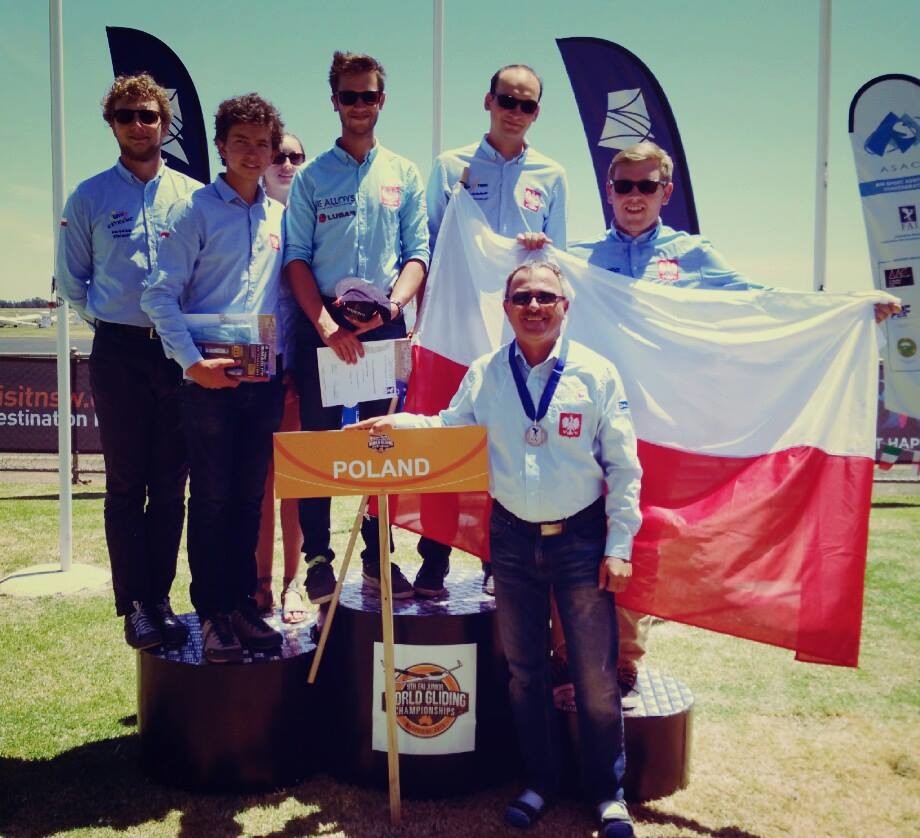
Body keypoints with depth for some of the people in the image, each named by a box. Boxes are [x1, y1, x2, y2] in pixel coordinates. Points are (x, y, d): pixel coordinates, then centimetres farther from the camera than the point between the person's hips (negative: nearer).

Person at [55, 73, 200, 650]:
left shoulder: (193, 196, 8)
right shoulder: (89, 198, 6)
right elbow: (71, 282, 12)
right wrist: (110, 320, 7)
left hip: (178, 353, 1)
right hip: (119, 354, -1)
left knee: (171, 485, 5)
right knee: (126, 484, 1)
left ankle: (159, 599, 15)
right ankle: (135, 604, 7)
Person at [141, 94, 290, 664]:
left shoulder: (280, 217, 11)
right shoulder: (196, 210, -2)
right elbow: (161, 295, -7)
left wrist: (286, 363, 7)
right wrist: (193, 361, -15)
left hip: (266, 377, 4)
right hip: (211, 378, -4)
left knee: (250, 498, 10)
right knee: (212, 498, 2)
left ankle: (243, 605, 22)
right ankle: (212, 613, 12)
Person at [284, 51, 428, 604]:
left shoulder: (404, 174, 11)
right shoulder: (311, 176, 7)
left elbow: (417, 253, 7)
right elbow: (297, 258, 1)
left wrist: (392, 304, -12)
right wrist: (327, 325, -12)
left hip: (385, 324, 1)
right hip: (322, 322, -1)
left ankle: (378, 558, 14)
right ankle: (319, 560, 10)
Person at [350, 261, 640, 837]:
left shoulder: (596, 373, -4)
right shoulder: (484, 375, 3)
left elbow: (623, 467, -3)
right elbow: (449, 429, 12)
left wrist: (619, 546, -6)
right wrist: (400, 424, -7)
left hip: (580, 537, -2)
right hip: (512, 538, 3)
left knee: (595, 674, 4)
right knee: (525, 670, 14)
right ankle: (541, 782, 32)